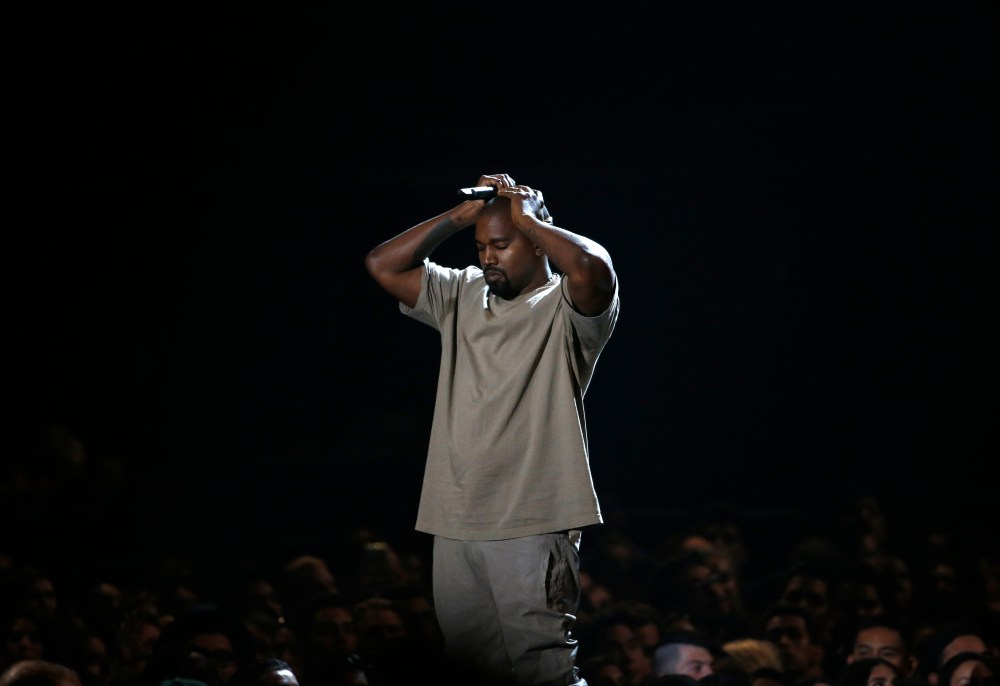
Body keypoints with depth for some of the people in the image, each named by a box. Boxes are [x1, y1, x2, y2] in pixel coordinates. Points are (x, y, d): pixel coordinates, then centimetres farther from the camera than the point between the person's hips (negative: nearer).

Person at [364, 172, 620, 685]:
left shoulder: (564, 309, -3)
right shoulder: (462, 296, 17)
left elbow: (593, 271, -25)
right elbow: (383, 266, 13)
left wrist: (529, 220, -9)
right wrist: (460, 217, 8)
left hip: (532, 526, -7)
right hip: (454, 524, 7)